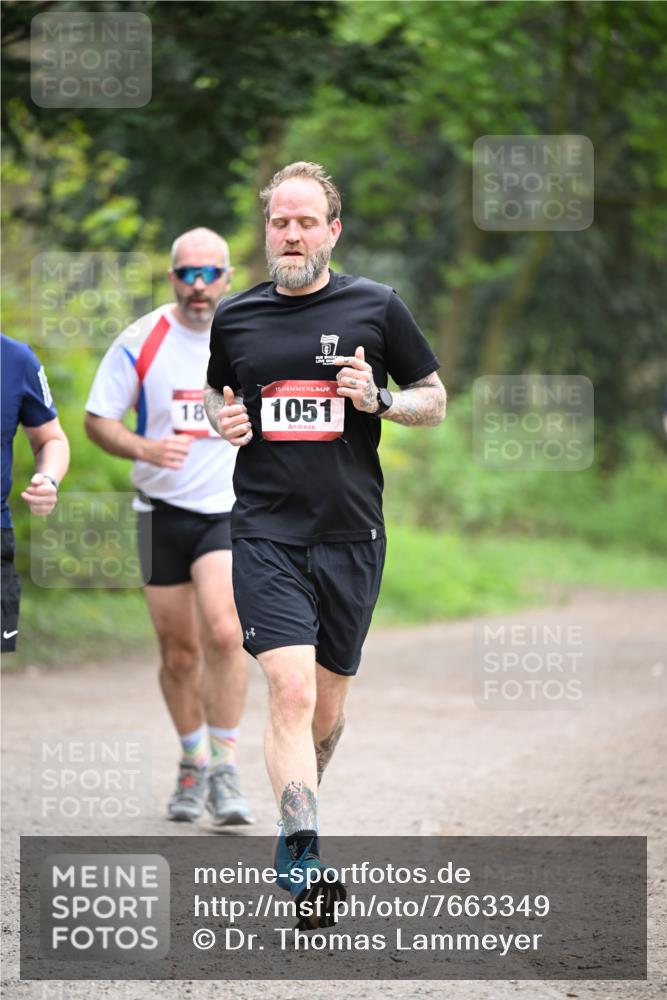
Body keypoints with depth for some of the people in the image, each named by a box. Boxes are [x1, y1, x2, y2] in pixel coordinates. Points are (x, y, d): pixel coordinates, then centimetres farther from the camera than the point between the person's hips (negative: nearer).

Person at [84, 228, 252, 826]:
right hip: (163, 510, 1)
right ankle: (192, 764, 27)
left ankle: (224, 767, -12)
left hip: (229, 512, -1)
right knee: (179, 652, 6)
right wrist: (143, 448, -20)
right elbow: (97, 419, -1)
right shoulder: (140, 342, -5)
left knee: (224, 633, -22)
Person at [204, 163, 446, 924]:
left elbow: (435, 402, 9)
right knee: (291, 692, -18)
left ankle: (294, 820, 38)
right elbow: (216, 392, 23)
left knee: (327, 704, 12)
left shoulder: (376, 308, 2)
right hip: (266, 531, -1)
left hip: (351, 533, 1)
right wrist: (223, 419, 0)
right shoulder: (235, 317, 6)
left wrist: (379, 398, -11)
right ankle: (302, 855, -22)